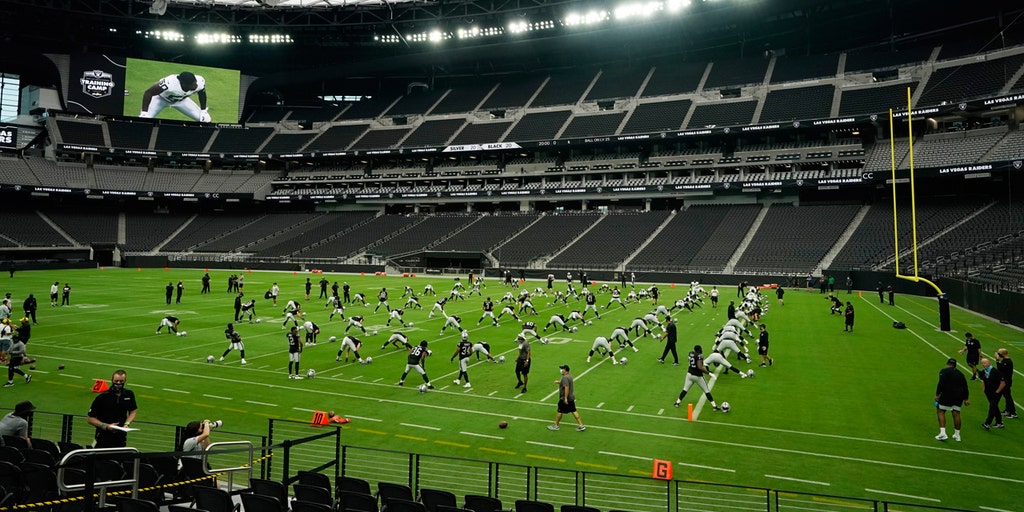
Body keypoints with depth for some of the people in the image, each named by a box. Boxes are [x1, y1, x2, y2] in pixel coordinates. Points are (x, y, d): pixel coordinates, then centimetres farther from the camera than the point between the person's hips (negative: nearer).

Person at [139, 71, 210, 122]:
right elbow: (148, 93, -31)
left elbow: (202, 94, -7)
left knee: (205, 120, -6)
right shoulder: (169, 83, -46)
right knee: (143, 120, -20)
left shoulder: (200, 82, -33)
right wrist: (144, 113, -32)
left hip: (181, 100, 4)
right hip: (161, 98, -4)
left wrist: (203, 111, -4)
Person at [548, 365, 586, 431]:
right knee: (573, 411, 11)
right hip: (571, 398, 9)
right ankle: (581, 425, 10)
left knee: (559, 411, 6)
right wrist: (558, 382, 21)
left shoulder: (565, 378, -22)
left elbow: (566, 387, -30)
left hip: (565, 399, -9)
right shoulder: (569, 375, 9)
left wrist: (565, 398, -29)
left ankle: (556, 426, 18)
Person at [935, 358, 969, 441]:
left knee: (940, 411, 3)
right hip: (959, 396, 6)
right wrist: (966, 399, 23)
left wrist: (937, 395, -12)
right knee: (956, 414, 11)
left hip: (947, 395, -6)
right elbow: (965, 387, 18)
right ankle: (957, 435, 17)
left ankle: (943, 433, -8)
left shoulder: (944, 371, -2)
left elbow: (941, 384, -14)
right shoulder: (960, 373, 17)